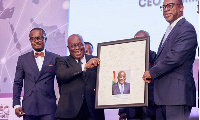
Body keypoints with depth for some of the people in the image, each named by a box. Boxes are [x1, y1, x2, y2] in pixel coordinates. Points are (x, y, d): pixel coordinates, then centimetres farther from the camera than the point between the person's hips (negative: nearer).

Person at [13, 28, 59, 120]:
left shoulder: (55, 58, 8)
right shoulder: (23, 59, 11)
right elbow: (17, 83, 10)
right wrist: (16, 105, 1)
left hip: (48, 109, -1)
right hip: (28, 108, 1)